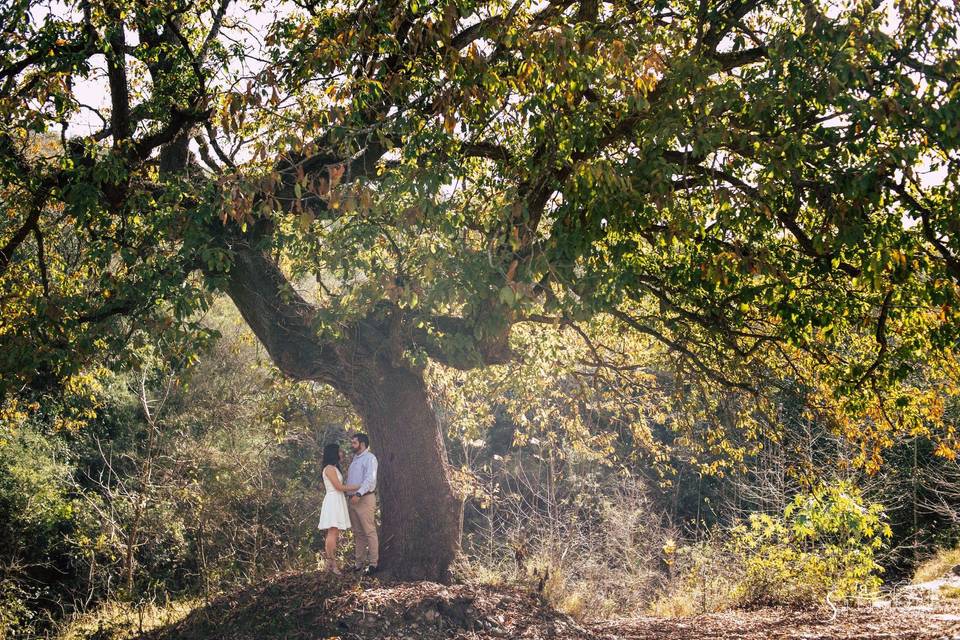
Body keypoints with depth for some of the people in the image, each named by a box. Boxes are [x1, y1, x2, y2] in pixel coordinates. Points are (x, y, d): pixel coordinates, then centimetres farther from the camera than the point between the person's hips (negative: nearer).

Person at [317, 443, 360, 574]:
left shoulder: (334, 468, 20)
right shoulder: (329, 468, -10)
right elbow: (339, 487, -14)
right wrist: (358, 487, -8)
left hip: (338, 501, 10)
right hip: (333, 501, -10)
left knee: (334, 533, 6)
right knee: (333, 532, -12)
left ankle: (330, 563, 5)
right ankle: (332, 563, -15)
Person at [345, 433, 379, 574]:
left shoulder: (369, 458, -7)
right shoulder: (354, 459, 20)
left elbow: (370, 479, -19)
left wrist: (359, 494, -28)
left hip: (365, 498, -9)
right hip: (353, 499, 9)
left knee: (369, 531, -8)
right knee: (358, 533, 10)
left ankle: (373, 563, -8)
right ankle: (360, 562, 14)